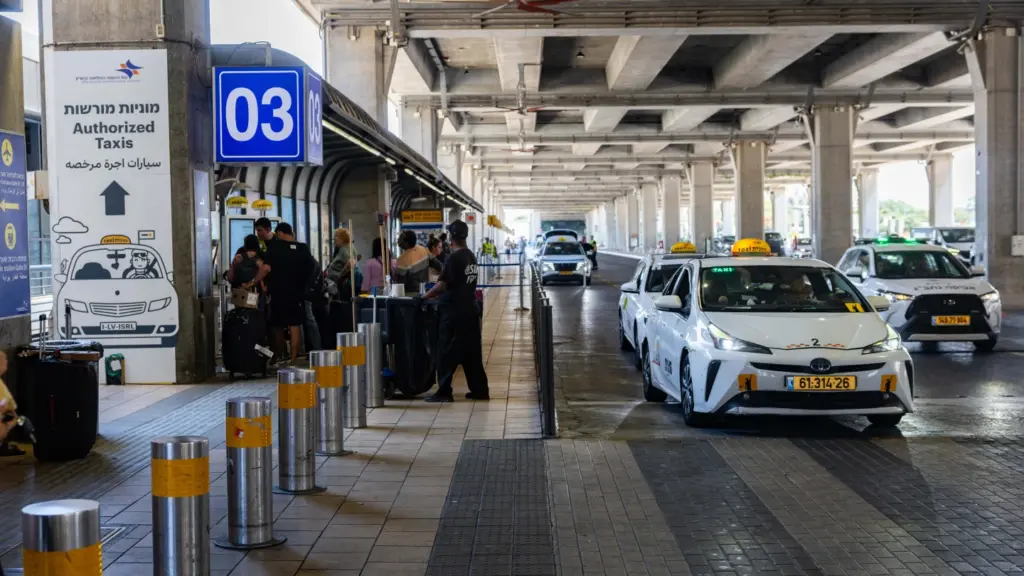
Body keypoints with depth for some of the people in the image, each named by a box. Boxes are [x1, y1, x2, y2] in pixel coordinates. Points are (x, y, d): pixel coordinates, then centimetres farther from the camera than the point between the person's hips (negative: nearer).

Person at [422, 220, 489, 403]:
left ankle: (444, 391, 2)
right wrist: (436, 293, 19)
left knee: (447, 353, 0)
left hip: (453, 311, -7)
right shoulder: (471, 257, 10)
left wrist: (425, 297, -4)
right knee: (472, 352, 11)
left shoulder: (453, 258, -15)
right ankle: (480, 390, 14)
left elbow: (442, 285, -17)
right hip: (470, 309, 8)